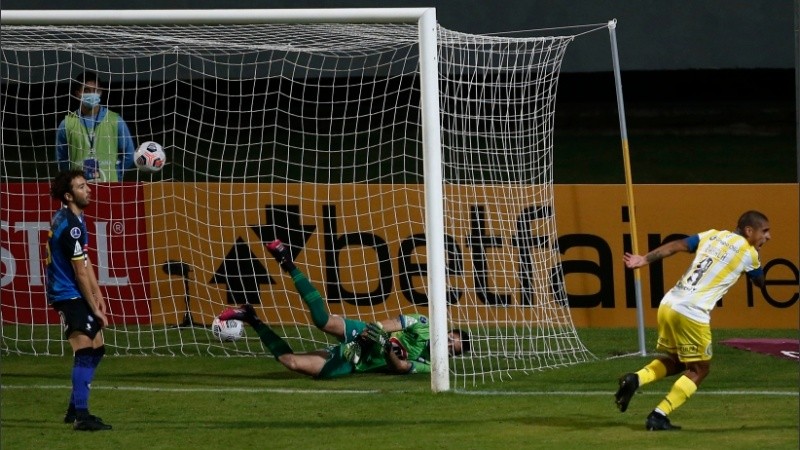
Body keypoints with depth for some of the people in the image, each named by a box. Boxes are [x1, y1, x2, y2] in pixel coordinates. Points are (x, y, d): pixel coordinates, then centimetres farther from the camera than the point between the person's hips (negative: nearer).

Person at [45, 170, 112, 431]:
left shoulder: (66, 218, 12)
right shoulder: (71, 226, -20)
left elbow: (85, 262, 16)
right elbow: (80, 272, -17)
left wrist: (97, 294, 11)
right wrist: (95, 309, -11)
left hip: (68, 294, 10)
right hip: (70, 295, -10)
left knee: (96, 350, 16)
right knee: (85, 352, -15)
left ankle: (75, 409, 23)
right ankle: (81, 416, -17)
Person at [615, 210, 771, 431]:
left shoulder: (713, 235, 17)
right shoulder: (748, 253, 3)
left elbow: (675, 246, 7)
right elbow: (760, 282, 21)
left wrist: (645, 259, 7)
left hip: (668, 304, 7)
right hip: (692, 313, -7)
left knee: (676, 361, 25)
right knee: (699, 369, 10)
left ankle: (635, 379, 2)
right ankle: (659, 417, 0)